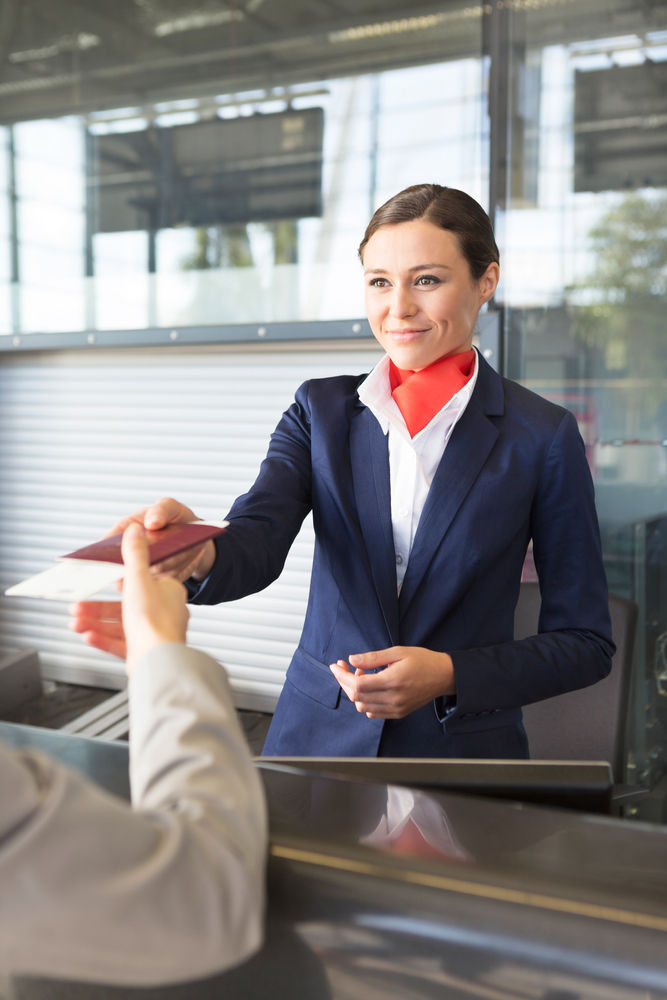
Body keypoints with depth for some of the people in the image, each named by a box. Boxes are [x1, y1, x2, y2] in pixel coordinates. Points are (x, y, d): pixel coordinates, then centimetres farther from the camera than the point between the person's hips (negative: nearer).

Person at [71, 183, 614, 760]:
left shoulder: (544, 436, -8)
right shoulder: (320, 409, 0)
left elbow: (586, 642, -6)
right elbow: (257, 542, -17)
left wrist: (449, 676, -18)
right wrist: (197, 555, -39)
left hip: (464, 748, -1)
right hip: (317, 735, 2)